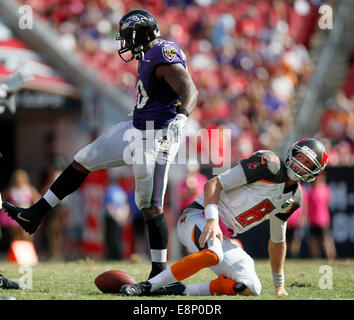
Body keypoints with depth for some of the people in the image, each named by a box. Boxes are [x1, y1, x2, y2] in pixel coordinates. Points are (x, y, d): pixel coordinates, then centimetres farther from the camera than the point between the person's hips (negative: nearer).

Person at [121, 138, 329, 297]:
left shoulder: (293, 199, 12)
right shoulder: (269, 164, -12)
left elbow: (277, 241, 27)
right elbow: (213, 184, -16)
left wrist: (280, 286, 28)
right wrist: (212, 220, -30)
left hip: (223, 238, 8)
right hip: (198, 218, -8)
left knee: (250, 288, -9)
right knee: (213, 254, -39)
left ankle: (178, 290, -8)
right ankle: (146, 286, -30)